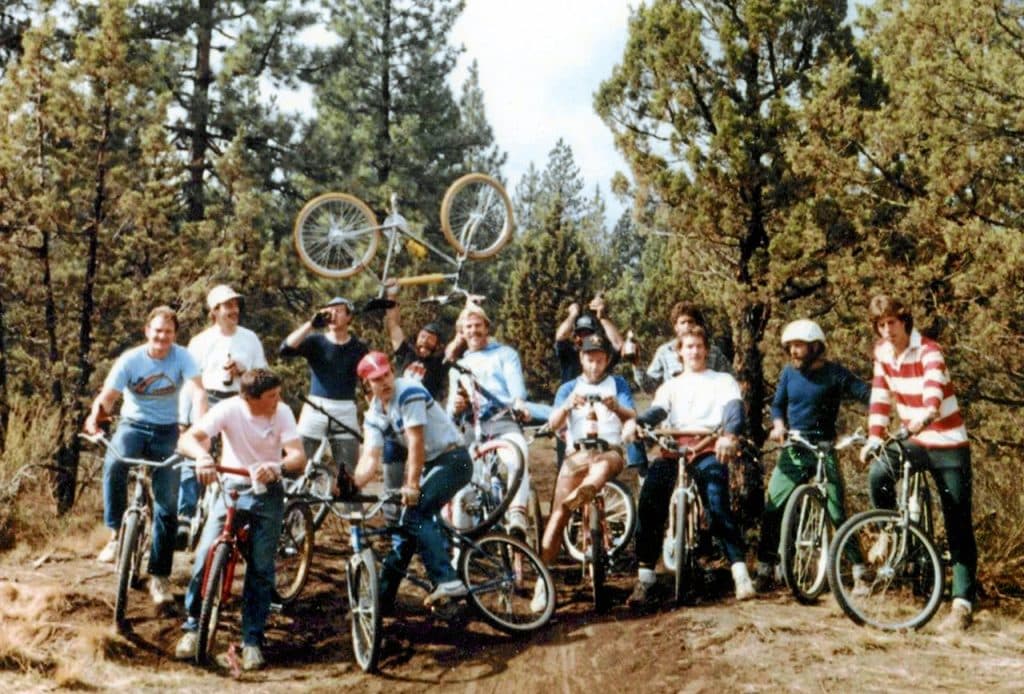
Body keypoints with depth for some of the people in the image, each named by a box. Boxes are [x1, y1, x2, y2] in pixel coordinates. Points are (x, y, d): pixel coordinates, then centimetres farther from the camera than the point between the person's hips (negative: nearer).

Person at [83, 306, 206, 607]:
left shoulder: (182, 357, -12)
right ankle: (116, 533, -19)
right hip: (133, 425, 0)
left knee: (167, 504, -6)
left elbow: (198, 391, -24)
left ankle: (160, 576, 5)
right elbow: (107, 396, -15)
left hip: (167, 431, 1)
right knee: (114, 464, -36)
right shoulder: (130, 360, -11)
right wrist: (95, 416, -39)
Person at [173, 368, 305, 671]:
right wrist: (202, 455, -46)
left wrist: (276, 468, -42)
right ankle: (192, 626, 8)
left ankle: (252, 640, 9)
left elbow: (298, 457, -20)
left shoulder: (282, 413, -12)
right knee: (205, 555, -13)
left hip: (268, 493, 1)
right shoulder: (228, 409, -15)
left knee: (261, 568, -5)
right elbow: (187, 439, -24)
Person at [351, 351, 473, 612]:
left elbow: (416, 442, -20)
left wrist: (412, 485, -21)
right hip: (432, 465, 8)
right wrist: (352, 484, -26)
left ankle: (448, 581, -27)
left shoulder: (408, 391, -17)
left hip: (453, 460, -8)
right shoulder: (374, 415, 5)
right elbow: (370, 457, -7)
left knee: (414, 513, -23)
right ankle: (382, 597, 18)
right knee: (407, 523, 8)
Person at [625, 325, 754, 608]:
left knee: (717, 507, -25)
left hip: (709, 446, -2)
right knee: (649, 502, -20)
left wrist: (729, 435, -27)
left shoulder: (723, 381, 19)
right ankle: (645, 578, -18)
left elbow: (734, 408, -2)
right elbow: (657, 412, 6)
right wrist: (636, 423, -20)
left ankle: (740, 571, -21)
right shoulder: (671, 386, 26)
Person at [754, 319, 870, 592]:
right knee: (771, 509, -4)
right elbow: (778, 404, 17)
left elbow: (867, 394, -10)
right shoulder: (789, 372, 7)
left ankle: (859, 569, 4)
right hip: (793, 449, 3)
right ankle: (765, 570, 7)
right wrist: (778, 425, -3)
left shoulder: (834, 374, -5)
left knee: (838, 513, -8)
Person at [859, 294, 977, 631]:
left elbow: (933, 388, -38)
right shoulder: (882, 352, 0)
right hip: (915, 441, 4)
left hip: (948, 445, -4)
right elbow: (880, 398, 2)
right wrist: (874, 438, -10)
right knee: (878, 473, -27)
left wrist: (926, 414, -59)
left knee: (958, 526, -5)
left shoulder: (929, 351, -19)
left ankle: (962, 604, -1)